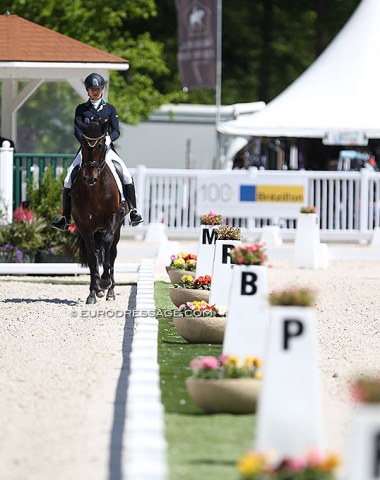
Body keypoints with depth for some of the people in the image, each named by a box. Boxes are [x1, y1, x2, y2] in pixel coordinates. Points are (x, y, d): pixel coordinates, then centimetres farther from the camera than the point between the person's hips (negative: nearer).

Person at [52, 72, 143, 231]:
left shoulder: (110, 109, 9)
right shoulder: (81, 109, 8)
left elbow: (116, 130, 2)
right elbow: (77, 131, -1)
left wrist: (109, 138, -20)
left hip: (106, 147, 0)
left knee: (127, 175, -19)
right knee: (69, 178, -17)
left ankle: (133, 211, -10)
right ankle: (65, 217, -10)